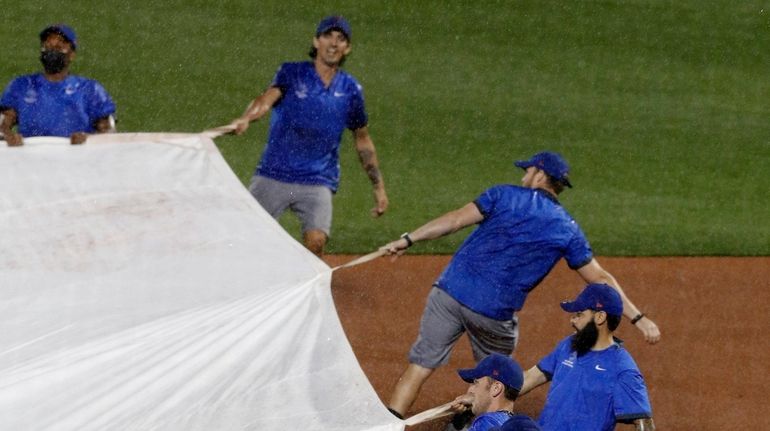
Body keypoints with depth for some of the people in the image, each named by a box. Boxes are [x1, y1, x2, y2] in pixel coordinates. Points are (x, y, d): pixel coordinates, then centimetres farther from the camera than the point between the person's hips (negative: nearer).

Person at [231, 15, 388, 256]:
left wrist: (378, 188, 17)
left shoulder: (349, 89, 8)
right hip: (273, 176, -1)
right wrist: (245, 119, -41)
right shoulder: (292, 74, 1)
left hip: (318, 182, 1)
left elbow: (363, 140, 18)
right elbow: (267, 99, -19)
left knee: (316, 241, -21)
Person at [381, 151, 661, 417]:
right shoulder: (567, 230, 8)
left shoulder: (505, 196, 5)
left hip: (450, 294, 0)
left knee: (419, 367, 1)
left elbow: (456, 220, -6)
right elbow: (600, 279, 6)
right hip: (496, 314, 0)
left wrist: (408, 240, -7)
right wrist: (637, 318, 10)